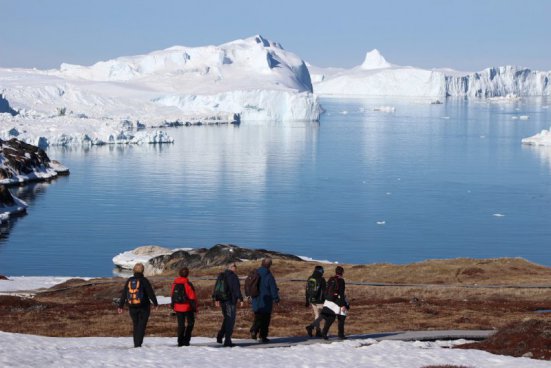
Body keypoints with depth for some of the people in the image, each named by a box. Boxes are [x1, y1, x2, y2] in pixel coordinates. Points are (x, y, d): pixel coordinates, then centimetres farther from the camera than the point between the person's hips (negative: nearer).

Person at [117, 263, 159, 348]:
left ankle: (136, 344, 19)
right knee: (141, 326, -2)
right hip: (144, 307, -4)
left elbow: (123, 294, 5)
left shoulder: (129, 281, 3)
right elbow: (151, 293, -8)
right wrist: (155, 303, 5)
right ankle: (138, 344, -13)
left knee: (135, 326, 16)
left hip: (132, 308, 4)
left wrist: (120, 306, 10)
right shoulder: (144, 281, -10)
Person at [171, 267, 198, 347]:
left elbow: (172, 295, 9)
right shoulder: (188, 284, -15)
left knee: (181, 324, 12)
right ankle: (186, 340, 5)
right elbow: (192, 297, -13)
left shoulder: (175, 284, 0)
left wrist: (173, 304, 21)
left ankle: (180, 341, 8)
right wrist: (195, 307, -4)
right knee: (190, 323, 12)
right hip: (187, 307, -4)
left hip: (178, 308, 4)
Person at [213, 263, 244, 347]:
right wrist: (241, 299, -16)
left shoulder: (222, 276, 12)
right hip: (230, 300, -7)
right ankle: (227, 341, -5)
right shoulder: (233, 276, -12)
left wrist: (216, 299, 23)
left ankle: (220, 336, 16)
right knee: (230, 320, -3)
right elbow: (236, 289, -18)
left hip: (222, 300, 7)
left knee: (227, 319, 22)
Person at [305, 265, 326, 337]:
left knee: (317, 315, 17)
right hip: (319, 301, -6)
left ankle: (318, 331, 18)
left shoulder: (310, 279, 6)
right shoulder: (321, 280, -13)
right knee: (321, 316, 3)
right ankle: (311, 327, -17)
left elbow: (307, 291, 11)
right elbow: (324, 291, -13)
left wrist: (307, 301, 18)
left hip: (312, 300, 6)